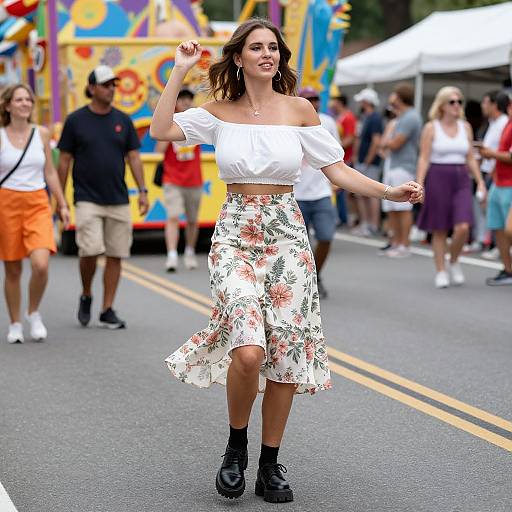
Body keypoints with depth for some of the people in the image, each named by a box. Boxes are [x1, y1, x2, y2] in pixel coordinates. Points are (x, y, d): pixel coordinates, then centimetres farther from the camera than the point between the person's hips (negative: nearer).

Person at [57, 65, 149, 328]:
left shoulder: (123, 121, 8)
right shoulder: (75, 120, 1)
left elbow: (133, 157, 9)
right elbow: (64, 161, 4)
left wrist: (142, 191, -2)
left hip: (118, 200, 3)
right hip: (87, 200, -3)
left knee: (116, 255, 2)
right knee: (91, 250, -16)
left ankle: (107, 311, 11)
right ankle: (86, 296, 10)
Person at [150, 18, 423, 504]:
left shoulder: (299, 109, 4)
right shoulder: (220, 111, 5)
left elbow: (337, 170, 5)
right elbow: (160, 130, -4)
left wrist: (389, 191, -8)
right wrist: (179, 72, -1)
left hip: (286, 236, 1)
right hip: (235, 234, -1)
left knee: (285, 352, 1)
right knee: (248, 349, -19)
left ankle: (270, 465, 17)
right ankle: (235, 445, 7)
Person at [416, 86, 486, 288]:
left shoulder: (465, 127, 10)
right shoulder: (431, 128, -1)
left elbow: (470, 158, 13)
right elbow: (424, 159, -5)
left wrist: (480, 182, 6)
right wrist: (419, 183, -14)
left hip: (461, 180, 3)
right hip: (437, 179, -3)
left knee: (463, 227, -12)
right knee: (439, 230, 3)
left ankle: (454, 262, 12)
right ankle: (441, 272, 14)